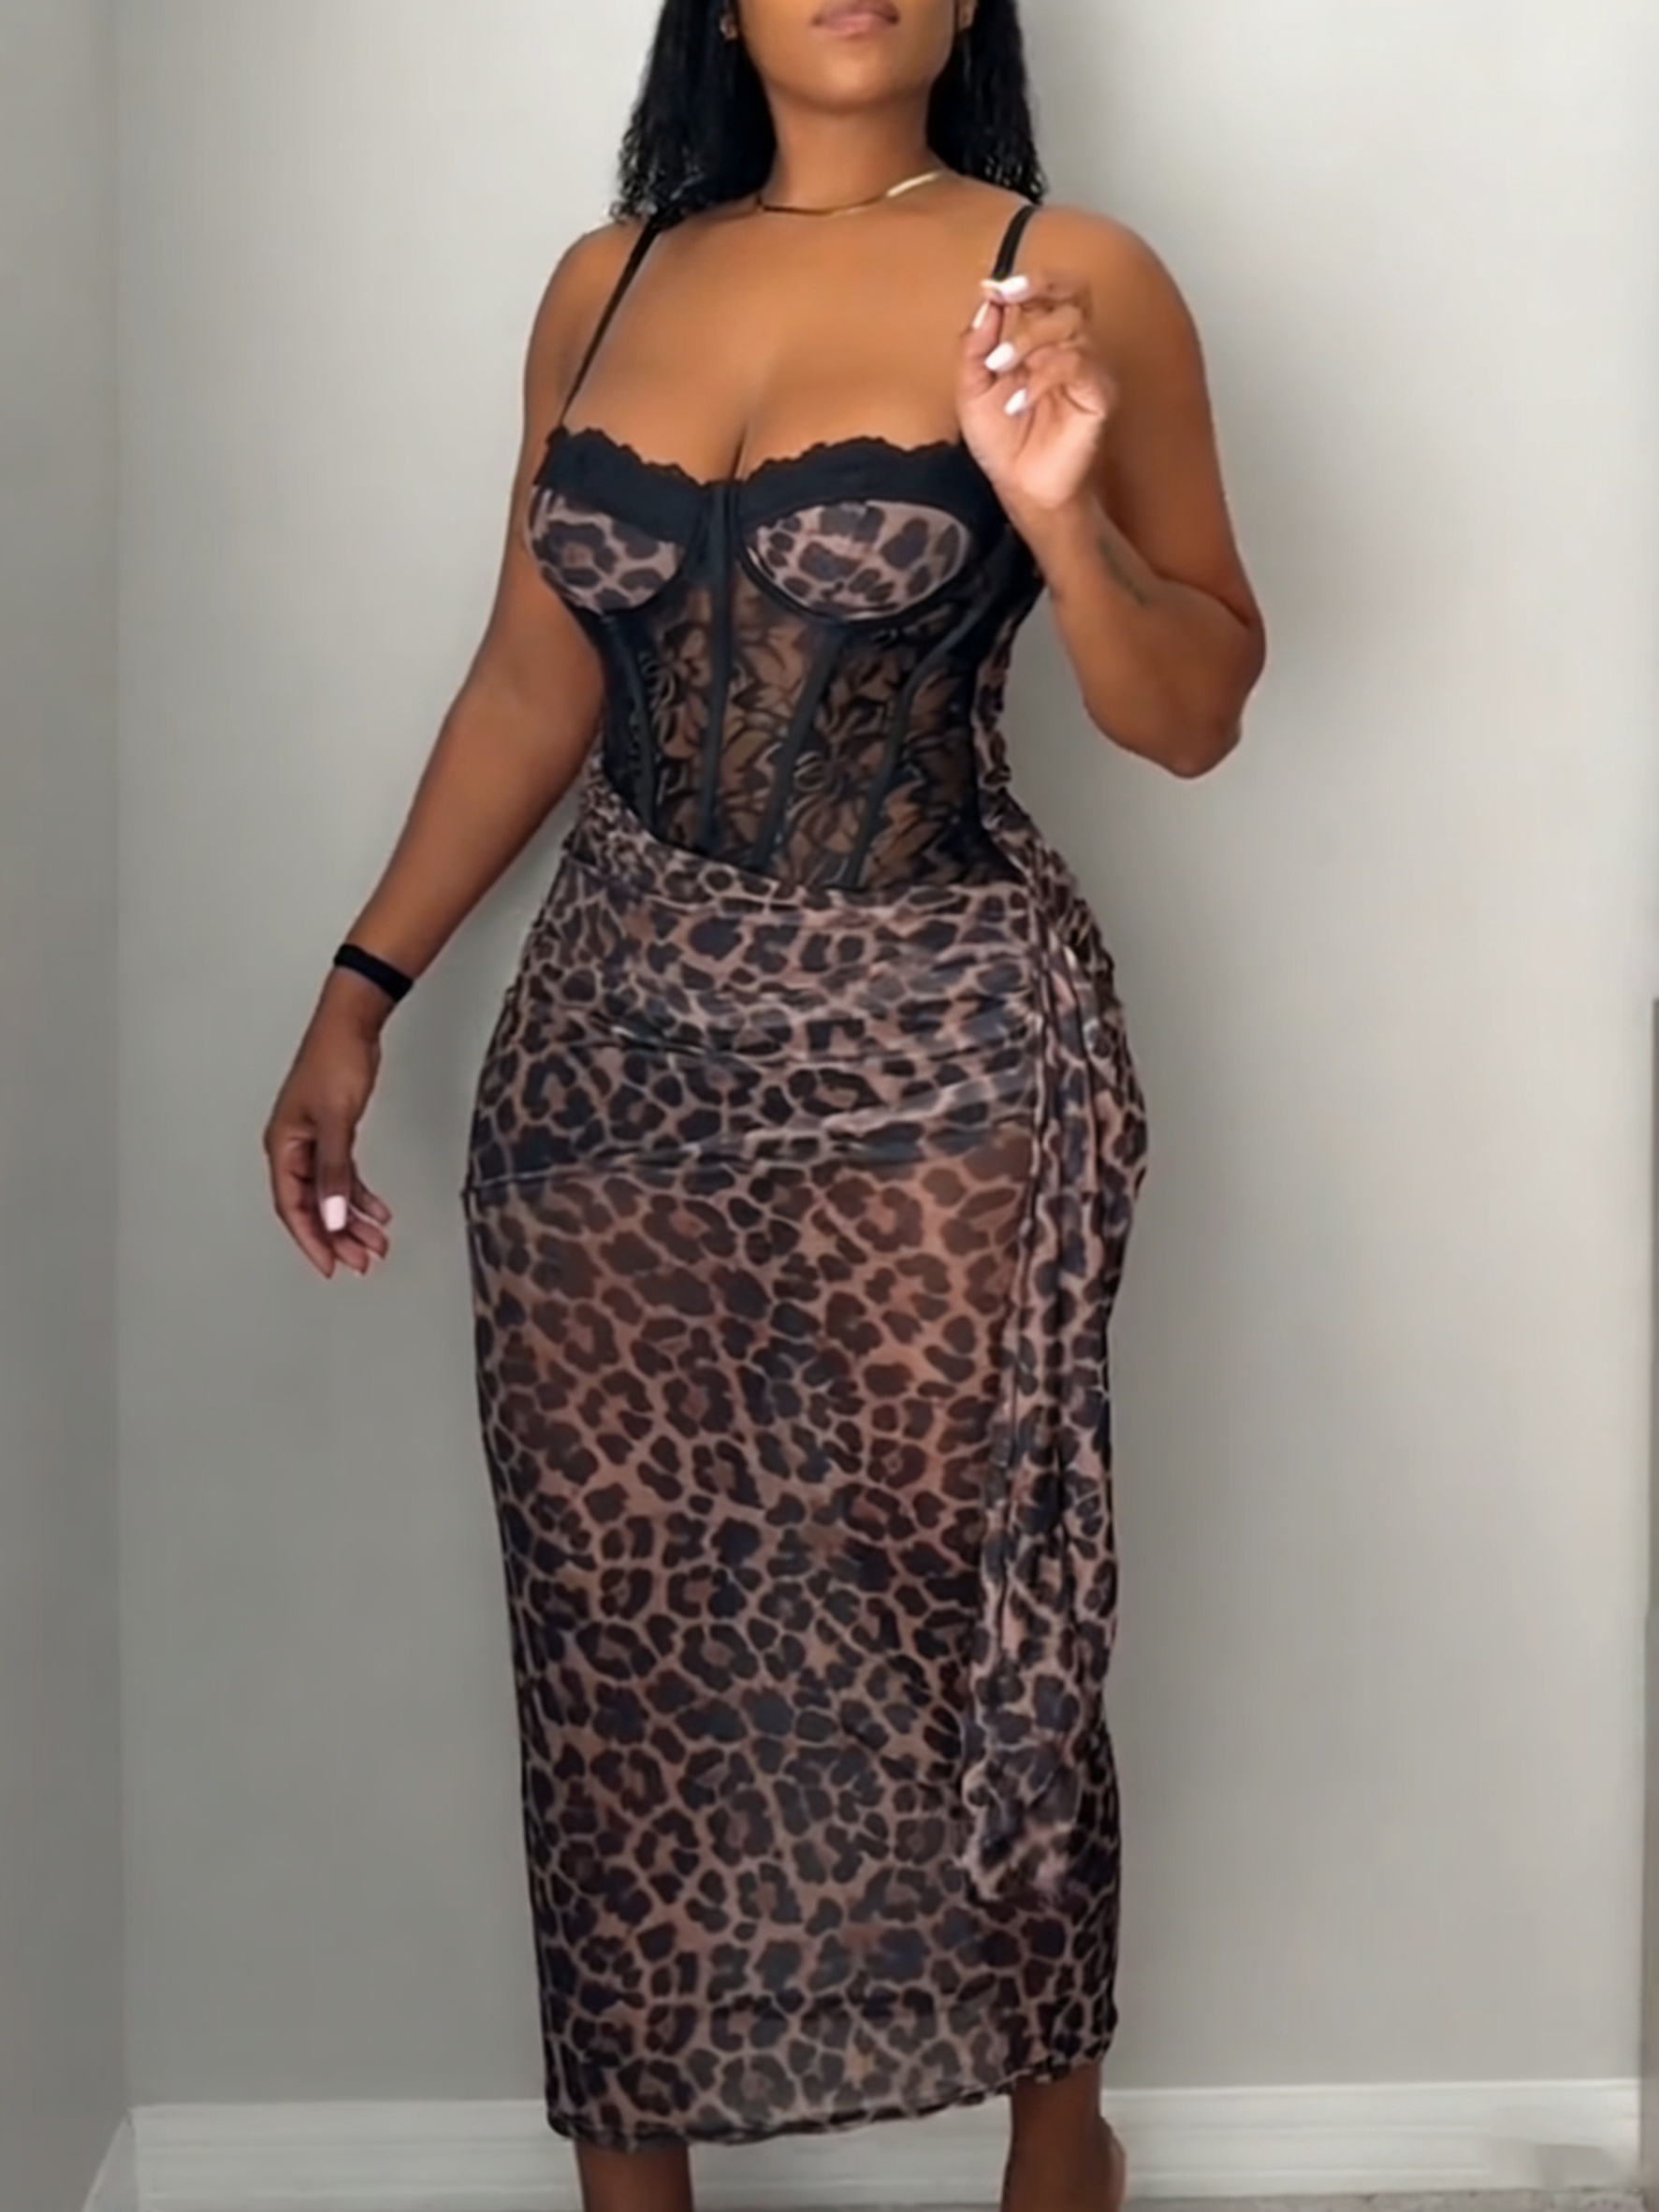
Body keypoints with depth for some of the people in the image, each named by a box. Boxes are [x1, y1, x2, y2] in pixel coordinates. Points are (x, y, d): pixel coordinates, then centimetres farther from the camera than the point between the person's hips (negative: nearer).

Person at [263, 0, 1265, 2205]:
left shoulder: (1072, 280, -4)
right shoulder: (609, 282, 9)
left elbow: (1196, 715, -2)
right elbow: (532, 680, 14)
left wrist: (1058, 508, -20)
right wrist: (364, 987, 9)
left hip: (939, 1051, -3)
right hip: (613, 1040, 4)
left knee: (964, 1610, 7)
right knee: (611, 1624, 8)